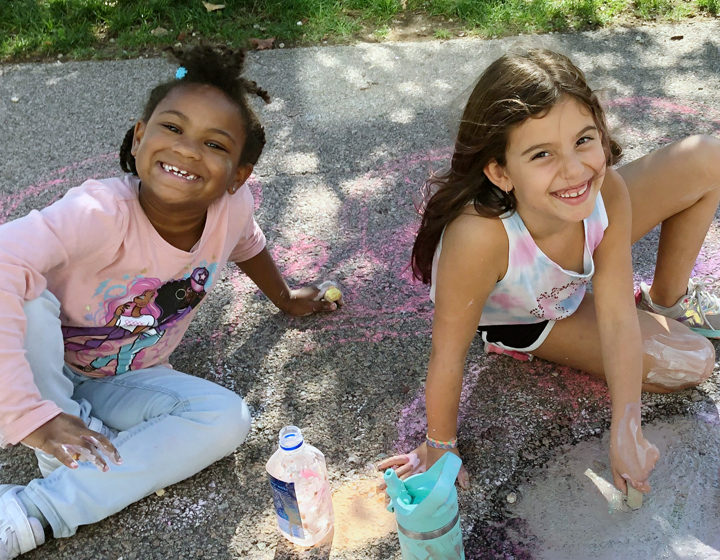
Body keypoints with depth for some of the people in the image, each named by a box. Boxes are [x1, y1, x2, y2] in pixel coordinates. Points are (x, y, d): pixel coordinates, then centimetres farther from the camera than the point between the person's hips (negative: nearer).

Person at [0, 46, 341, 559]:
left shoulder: (233, 207, -19)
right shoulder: (102, 213, -35)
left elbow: (248, 246, 6)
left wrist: (286, 299, 23)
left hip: (122, 382, 5)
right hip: (47, 370, -5)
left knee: (227, 419, -18)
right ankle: (64, 451, -11)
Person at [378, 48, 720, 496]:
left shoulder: (607, 191, -33)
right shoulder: (481, 235, -47)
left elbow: (618, 317, -23)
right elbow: (449, 354, -33)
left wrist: (626, 433, -21)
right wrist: (441, 447, -18)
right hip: (517, 319, -4)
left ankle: (668, 299, 18)